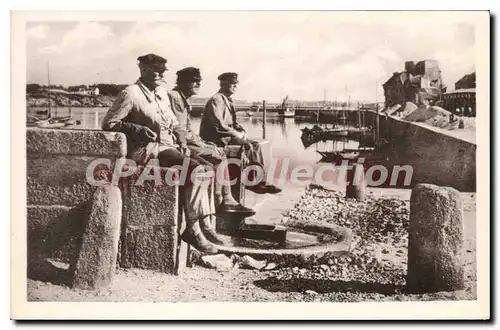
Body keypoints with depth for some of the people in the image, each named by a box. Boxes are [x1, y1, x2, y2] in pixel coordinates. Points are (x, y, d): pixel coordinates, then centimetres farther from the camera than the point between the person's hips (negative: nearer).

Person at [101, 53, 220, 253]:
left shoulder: (162, 95, 19)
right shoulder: (130, 94, -5)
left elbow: (174, 124, 24)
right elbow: (108, 124, -7)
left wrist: (183, 143, 6)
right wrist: (136, 129, -20)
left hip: (168, 147, 8)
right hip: (147, 149, -8)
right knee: (194, 167, -26)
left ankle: (206, 222, -13)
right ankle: (192, 229, -18)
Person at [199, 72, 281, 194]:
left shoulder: (228, 101, 17)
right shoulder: (216, 100, -13)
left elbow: (233, 122, 22)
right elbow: (218, 125, -23)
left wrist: (242, 131, 1)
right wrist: (237, 134, -17)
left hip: (227, 135, 10)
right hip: (217, 138, -10)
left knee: (255, 145, -4)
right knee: (247, 146, -24)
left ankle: (260, 181, -10)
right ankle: (253, 182, -15)